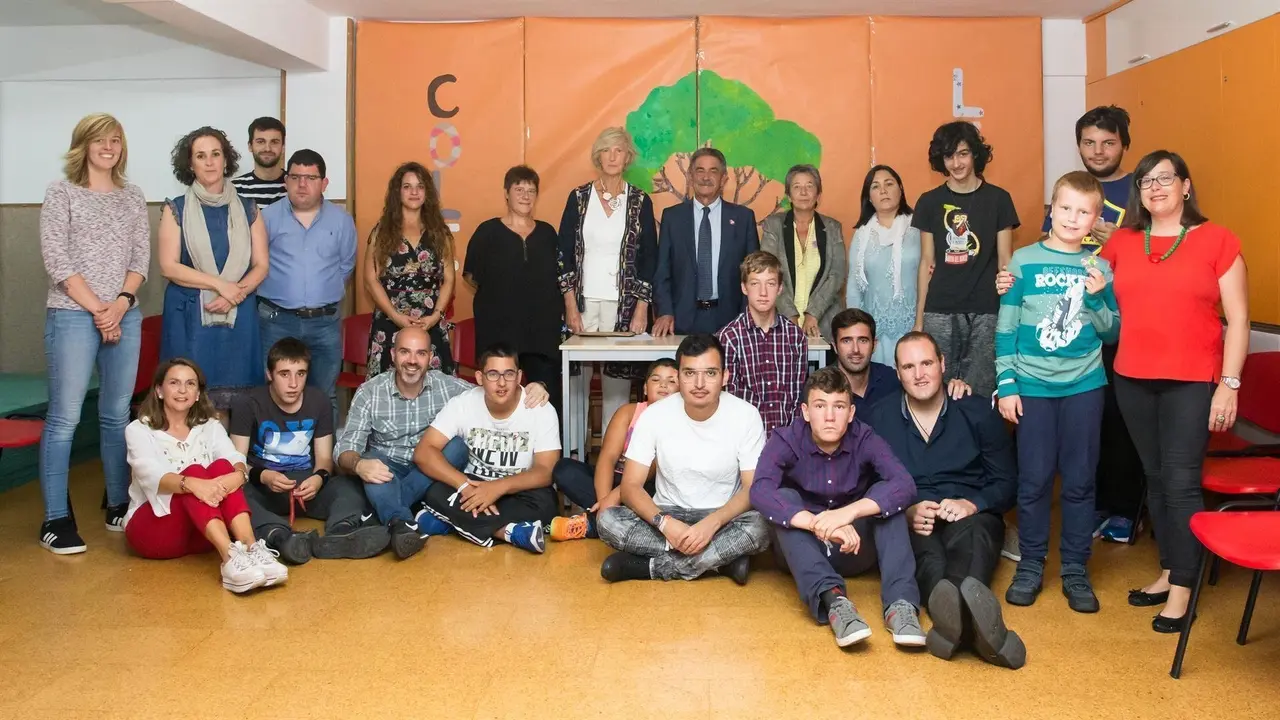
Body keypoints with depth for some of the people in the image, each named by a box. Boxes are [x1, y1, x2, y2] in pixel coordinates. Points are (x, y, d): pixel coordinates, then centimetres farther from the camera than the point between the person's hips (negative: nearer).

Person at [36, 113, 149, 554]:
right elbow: (55, 259, -6)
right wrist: (97, 309, -11)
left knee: (117, 414, 9)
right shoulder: (61, 193, 0)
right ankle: (56, 518, 1)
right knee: (64, 416, -4)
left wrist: (121, 303, -8)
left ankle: (118, 505, 19)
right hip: (72, 315, -4)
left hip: (125, 316, 4)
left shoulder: (133, 197, 12)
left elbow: (141, 256, 8)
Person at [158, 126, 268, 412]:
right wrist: (220, 285, -13)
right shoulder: (176, 209, 4)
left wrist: (234, 295, -12)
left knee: (232, 397, 0)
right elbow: (169, 267, -4)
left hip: (238, 316, 2)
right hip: (190, 316, -1)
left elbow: (261, 265, 5)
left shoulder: (247, 209, 9)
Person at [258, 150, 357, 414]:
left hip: (326, 322, 1)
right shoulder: (268, 217, -2)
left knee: (324, 396, 10)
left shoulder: (342, 220, 3)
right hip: (277, 320, -1)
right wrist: (279, 288, 8)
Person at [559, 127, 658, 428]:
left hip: (623, 304, 0)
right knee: (577, 378, -3)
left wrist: (641, 309, -3)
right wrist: (571, 307, -3)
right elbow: (564, 253, 5)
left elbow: (649, 257, 5)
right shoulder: (579, 197, 6)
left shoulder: (640, 201, 5)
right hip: (583, 302, 1)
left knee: (618, 378, -1)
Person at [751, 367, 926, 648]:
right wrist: (818, 524, -48)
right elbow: (760, 492, -34)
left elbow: (904, 485, -29)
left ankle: (900, 604, -36)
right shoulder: (786, 440, -15)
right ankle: (833, 600, -45)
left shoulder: (865, 439, -12)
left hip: (856, 547, 1)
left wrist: (848, 512, -44)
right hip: (802, 550, -1)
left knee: (886, 497, -24)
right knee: (784, 498, -29)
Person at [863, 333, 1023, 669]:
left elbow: (1007, 483, 9)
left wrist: (972, 504, -12)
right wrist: (906, 511, -16)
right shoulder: (878, 418, 10)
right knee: (923, 549, -39)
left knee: (972, 537, -39)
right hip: (906, 520, 0)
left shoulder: (977, 412, 10)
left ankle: (953, 621, -70)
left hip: (970, 515, 0)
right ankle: (972, 620, -68)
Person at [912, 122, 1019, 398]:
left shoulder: (998, 199, 4)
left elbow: (1005, 261, 4)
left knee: (979, 394, 1)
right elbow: (927, 263, 9)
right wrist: (919, 317, 6)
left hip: (986, 312, -1)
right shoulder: (929, 202, 7)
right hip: (939, 313, 1)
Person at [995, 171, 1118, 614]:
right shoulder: (1024, 260, 0)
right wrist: (1006, 385, -4)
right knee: (1033, 479, 4)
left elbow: (1112, 334, 6)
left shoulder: (1099, 269, 5)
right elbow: (1005, 329, 0)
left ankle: (1075, 569, 18)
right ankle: (1030, 564, 18)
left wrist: (1097, 297, -10)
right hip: (1033, 386, -1)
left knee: (1080, 480, 6)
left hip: (1084, 386, 2)